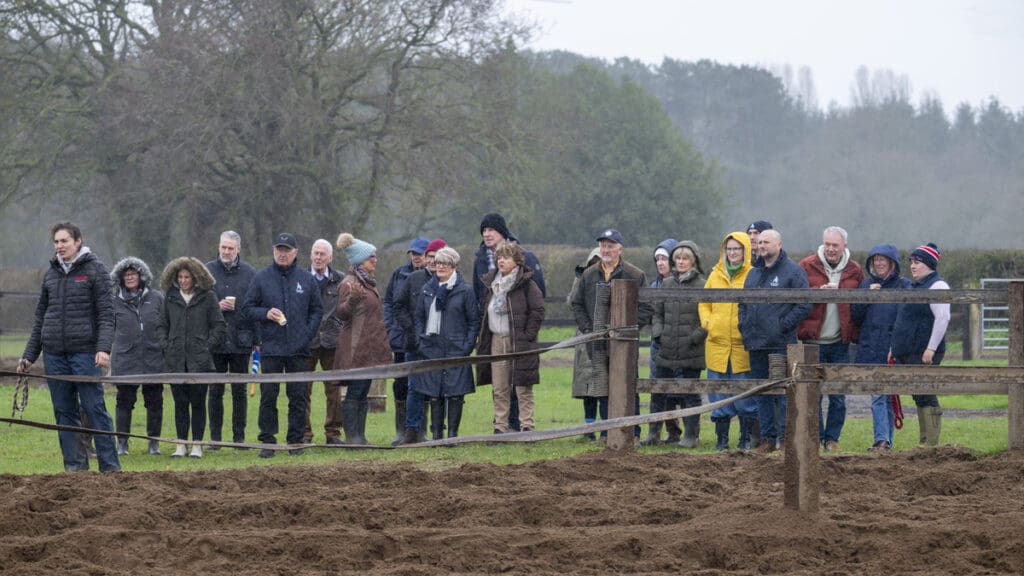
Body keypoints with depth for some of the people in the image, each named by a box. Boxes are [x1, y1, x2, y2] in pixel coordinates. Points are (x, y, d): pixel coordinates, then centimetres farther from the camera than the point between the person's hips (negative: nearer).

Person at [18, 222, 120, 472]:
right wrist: (28, 356, 15)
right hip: (54, 354, 5)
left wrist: (103, 348, -17)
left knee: (95, 409, -6)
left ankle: (110, 465, -4)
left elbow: (106, 314, -5)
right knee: (64, 412, 5)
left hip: (84, 352, -5)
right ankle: (74, 464, 9)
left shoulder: (95, 270, 1)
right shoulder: (51, 274, 15)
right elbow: (40, 318, 19)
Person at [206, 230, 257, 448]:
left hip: (241, 340, 0)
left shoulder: (249, 273, 4)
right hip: (215, 341, 0)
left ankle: (239, 436, 12)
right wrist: (216, 307, -12)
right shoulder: (207, 271, 3)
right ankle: (215, 437, 9)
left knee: (240, 391, 6)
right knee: (215, 390, 4)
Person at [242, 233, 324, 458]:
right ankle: (267, 441, 3)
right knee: (268, 396, -2)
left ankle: (296, 441, 10)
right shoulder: (261, 278, 5)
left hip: (299, 349, 1)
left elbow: (317, 310, 13)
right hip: (271, 348, -1)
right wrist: (265, 314, -11)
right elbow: (247, 308, 7)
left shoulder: (307, 279, 9)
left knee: (298, 397, 4)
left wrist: (308, 333, 0)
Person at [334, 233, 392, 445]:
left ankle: (360, 437, 13)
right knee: (354, 393, -7)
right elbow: (342, 314, -21)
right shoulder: (349, 283, -12)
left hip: (370, 347, 9)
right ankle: (351, 437, -5)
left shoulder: (368, 282, 17)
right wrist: (353, 298, -38)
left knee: (362, 394, 10)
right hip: (356, 349, -9)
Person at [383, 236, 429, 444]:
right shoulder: (400, 274, 7)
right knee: (401, 384, 6)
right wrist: (390, 327, 5)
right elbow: (388, 301, 14)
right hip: (402, 340, 3)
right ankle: (401, 430, 15)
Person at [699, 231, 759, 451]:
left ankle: (747, 438, 9)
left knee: (745, 396, -1)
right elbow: (704, 303, 18)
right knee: (719, 396, 7)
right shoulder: (716, 275, 11)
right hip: (717, 344, 4)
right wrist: (707, 322, 2)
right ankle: (721, 438, 14)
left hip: (743, 346, -4)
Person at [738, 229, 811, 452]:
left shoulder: (793, 271, -5)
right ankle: (767, 438, 14)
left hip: (781, 344, -7)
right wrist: (744, 326, 9)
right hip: (756, 343, 7)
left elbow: (804, 305, -10)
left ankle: (786, 438, -3)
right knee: (762, 393, 9)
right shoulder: (753, 274, 17)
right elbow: (742, 303, 25)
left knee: (784, 392, -6)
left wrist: (783, 325, -14)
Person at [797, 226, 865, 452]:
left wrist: (856, 334, -1)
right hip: (813, 340, -2)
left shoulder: (855, 271, 5)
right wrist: (818, 292, -19)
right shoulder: (807, 266, 0)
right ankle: (815, 437, 8)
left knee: (838, 396, 4)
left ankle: (832, 438, 12)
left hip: (840, 343, 2)